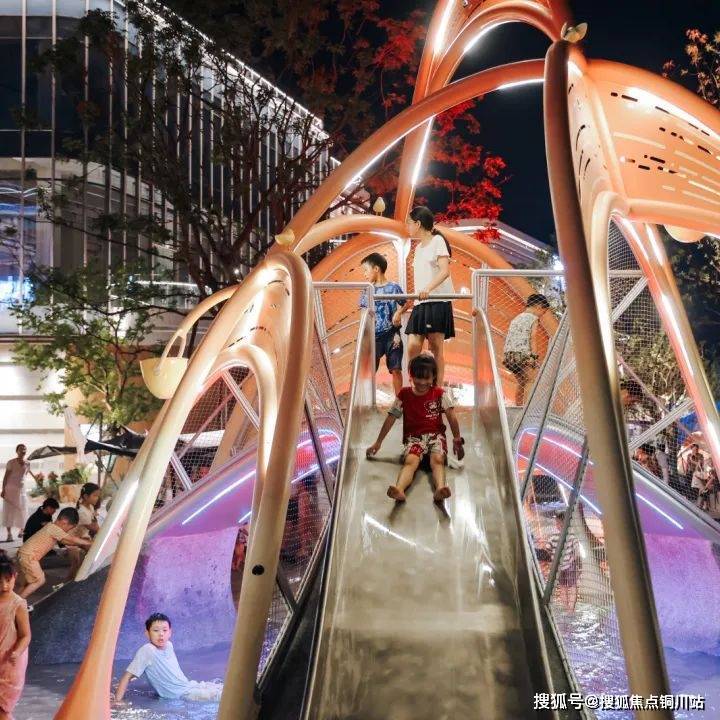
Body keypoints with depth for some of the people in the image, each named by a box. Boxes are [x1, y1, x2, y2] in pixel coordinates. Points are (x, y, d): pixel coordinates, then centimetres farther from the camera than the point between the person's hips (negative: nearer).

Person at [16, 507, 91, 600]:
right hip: (28, 556, -10)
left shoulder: (52, 527, 14)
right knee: (40, 580, -4)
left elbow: (64, 541, 21)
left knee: (32, 579, 20)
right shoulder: (55, 529, -16)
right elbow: (72, 539, -17)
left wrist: (80, 544, 12)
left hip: (26, 554, 10)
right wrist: (90, 543, -8)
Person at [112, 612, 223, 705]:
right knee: (214, 694, -16)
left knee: (219, 687, 6)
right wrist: (117, 700, -28)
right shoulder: (147, 651, -21)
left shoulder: (169, 645, -1)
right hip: (181, 694, -6)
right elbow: (128, 676, -23)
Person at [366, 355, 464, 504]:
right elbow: (391, 418, 10)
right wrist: (378, 443, 12)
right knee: (410, 460, -32)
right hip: (413, 437, 0)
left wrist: (457, 440, -10)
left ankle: (440, 489, -62)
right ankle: (399, 490, -62)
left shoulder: (440, 394, 4)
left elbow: (451, 417, -2)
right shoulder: (404, 394, 6)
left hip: (435, 435, 0)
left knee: (437, 459, -32)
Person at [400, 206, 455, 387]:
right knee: (412, 347, -5)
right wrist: (402, 309, 21)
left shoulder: (437, 240, -1)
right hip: (420, 304, 7)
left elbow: (445, 271, -15)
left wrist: (428, 288, -32)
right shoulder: (418, 248, 21)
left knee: (436, 347, -6)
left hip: (437, 302, -7)